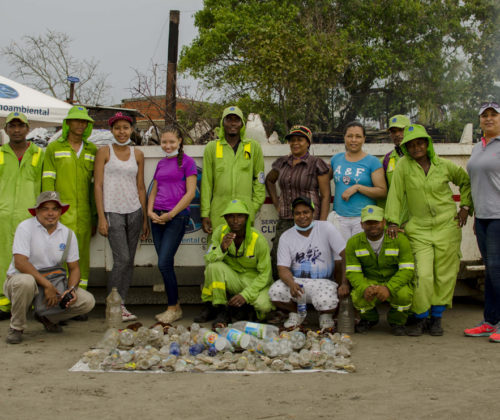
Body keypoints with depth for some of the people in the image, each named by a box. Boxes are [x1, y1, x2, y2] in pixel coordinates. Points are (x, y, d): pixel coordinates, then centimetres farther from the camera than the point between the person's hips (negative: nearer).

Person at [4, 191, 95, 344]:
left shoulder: (68, 234, 1)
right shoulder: (26, 227, -14)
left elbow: (74, 268, 5)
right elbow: (20, 262, -24)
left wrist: (71, 289, -17)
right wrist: (47, 285, -28)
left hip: (53, 283, 5)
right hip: (18, 280, -4)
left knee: (88, 301, -14)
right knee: (26, 281, -41)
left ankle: (47, 318, 14)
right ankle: (16, 327, -12)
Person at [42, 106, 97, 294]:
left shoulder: (92, 150, 12)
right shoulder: (54, 148, 5)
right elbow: (47, 181, -1)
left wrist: (96, 215, 8)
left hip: (84, 213, 3)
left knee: (83, 256, 6)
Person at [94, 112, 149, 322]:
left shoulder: (137, 154, 11)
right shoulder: (104, 152, 1)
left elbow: (140, 187, 13)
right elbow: (98, 185, -3)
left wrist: (145, 218, 10)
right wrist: (101, 217, -10)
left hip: (134, 212, 4)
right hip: (113, 211, -4)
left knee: (129, 261, 5)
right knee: (122, 259, -12)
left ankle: (121, 304, 15)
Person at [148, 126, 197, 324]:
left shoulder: (187, 162, -1)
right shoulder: (161, 163, 17)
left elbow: (190, 193, -8)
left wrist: (171, 214, -12)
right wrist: (150, 211, 1)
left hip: (177, 216, -6)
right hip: (158, 217, 7)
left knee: (164, 263, -12)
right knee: (165, 264, 6)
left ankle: (173, 308, 1)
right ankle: (175, 306, 16)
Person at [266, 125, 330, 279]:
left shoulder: (316, 164, -2)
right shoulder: (282, 162, 12)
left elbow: (326, 196, -3)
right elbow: (269, 180, 32)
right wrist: (276, 203, 19)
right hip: (285, 221, 5)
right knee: (277, 259, -2)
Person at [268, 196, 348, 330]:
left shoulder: (326, 228, -3)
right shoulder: (286, 237, 2)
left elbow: (344, 256, -5)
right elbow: (283, 268, -3)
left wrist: (344, 283, -13)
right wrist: (291, 284, -26)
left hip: (323, 281, -2)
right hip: (296, 280, 3)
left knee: (326, 301, -35)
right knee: (275, 292, -26)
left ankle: (326, 316, 5)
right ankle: (295, 314, 7)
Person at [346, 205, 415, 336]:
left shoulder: (400, 240, -12)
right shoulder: (354, 243, -7)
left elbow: (407, 270, -16)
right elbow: (352, 272, -9)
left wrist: (388, 288, -32)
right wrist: (365, 289, -30)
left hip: (395, 283, -1)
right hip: (368, 283, 1)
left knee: (404, 294, -35)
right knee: (358, 297, -32)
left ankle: (396, 321, 2)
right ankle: (369, 319, 8)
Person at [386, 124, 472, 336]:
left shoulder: (444, 166, 2)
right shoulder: (403, 165, -3)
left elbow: (467, 181, 18)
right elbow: (395, 194, -4)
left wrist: (465, 207, 10)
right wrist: (393, 221, -10)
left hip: (447, 226, 2)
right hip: (419, 229, -1)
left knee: (445, 275, 5)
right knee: (422, 275, -10)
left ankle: (436, 317, 22)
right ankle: (419, 318, 12)